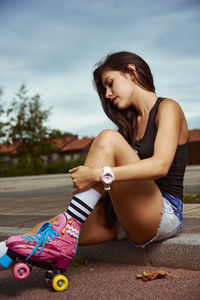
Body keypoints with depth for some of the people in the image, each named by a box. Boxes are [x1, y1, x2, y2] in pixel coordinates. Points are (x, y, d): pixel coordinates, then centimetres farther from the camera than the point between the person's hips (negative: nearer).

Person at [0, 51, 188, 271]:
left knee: (108, 139, -26)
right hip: (128, 218, 7)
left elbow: (161, 165, -21)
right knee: (46, 229, -12)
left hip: (166, 213, -7)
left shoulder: (167, 108, -3)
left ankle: (65, 233, -30)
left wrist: (99, 174, -29)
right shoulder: (132, 120, 21)